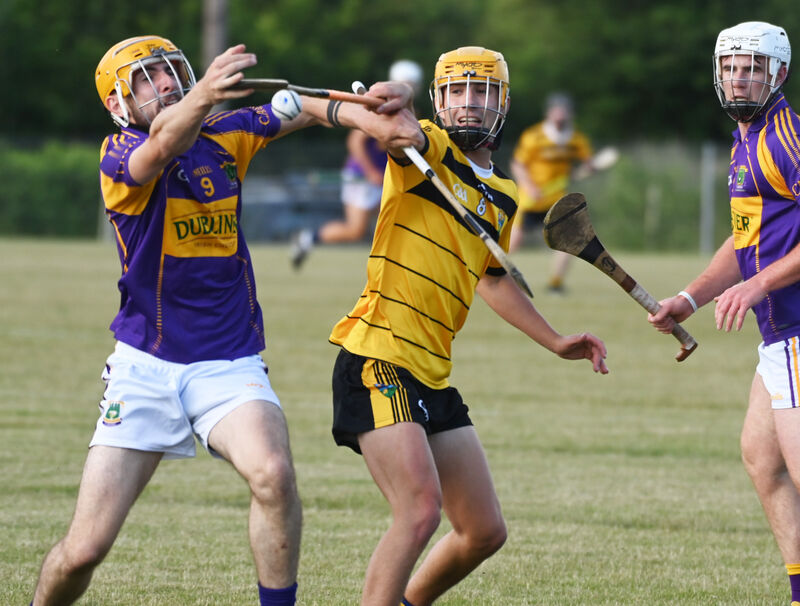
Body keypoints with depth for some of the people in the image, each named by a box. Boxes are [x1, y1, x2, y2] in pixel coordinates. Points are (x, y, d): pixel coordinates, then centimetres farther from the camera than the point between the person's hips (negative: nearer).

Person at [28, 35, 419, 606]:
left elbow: (306, 110, 11)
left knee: (273, 473, -30)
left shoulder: (225, 135, 6)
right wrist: (204, 95, -56)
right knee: (82, 552, -5)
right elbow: (164, 143, -33)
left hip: (229, 365, 2)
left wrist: (367, 115, -12)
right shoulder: (119, 157, -11)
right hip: (145, 367, -2)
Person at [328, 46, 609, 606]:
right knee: (421, 510, -23)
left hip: (433, 377, 8)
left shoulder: (502, 199, 18)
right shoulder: (428, 148, -4)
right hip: (377, 360, -8)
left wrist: (555, 341, 32)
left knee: (485, 532, 10)